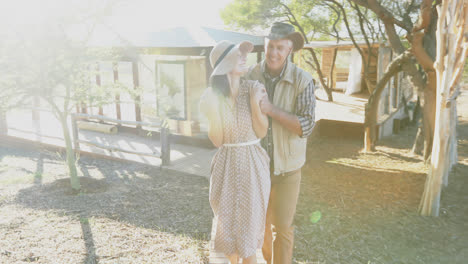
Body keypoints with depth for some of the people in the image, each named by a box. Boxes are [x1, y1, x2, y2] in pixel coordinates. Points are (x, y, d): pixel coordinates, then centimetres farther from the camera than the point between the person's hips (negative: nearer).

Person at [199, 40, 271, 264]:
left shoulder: (254, 88, -8)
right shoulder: (211, 95, -6)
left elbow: (262, 132, -5)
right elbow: (217, 140, -5)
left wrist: (255, 102, -18)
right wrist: (212, 112, -19)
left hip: (253, 165, -1)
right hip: (226, 165, 1)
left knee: (250, 224, 11)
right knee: (227, 224, 14)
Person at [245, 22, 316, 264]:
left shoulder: (302, 81, -13)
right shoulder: (250, 76, -6)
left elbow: (306, 126, -18)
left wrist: (271, 109, -28)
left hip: (287, 167, -2)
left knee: (283, 227, 5)